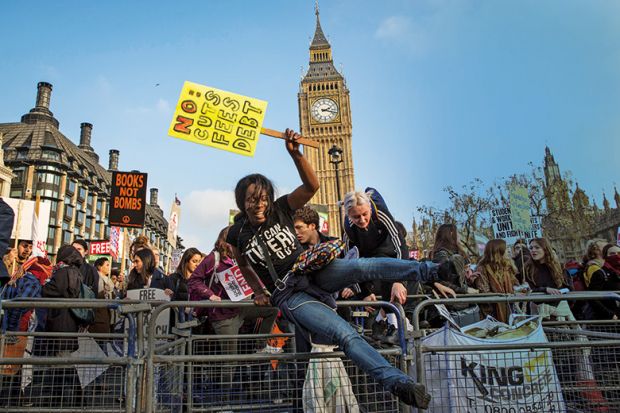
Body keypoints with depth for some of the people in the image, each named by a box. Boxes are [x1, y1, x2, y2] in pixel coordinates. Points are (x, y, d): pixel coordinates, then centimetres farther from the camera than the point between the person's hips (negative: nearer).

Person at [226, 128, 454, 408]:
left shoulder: (281, 209, -4)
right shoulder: (237, 235, -3)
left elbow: (312, 185, -18)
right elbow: (244, 265, 18)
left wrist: (295, 154, -30)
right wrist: (259, 291, 7)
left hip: (313, 271, 2)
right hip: (288, 294, -2)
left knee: (362, 266, -31)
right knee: (344, 334, -25)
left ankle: (432, 274, -23)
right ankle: (398, 382, -32)